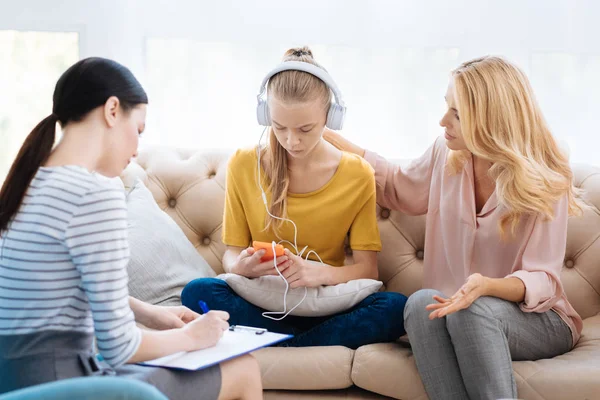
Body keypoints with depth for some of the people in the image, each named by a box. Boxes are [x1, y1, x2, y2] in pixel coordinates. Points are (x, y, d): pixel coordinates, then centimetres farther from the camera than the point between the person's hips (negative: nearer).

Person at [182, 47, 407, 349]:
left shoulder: (357, 175, -1)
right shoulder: (243, 165, 1)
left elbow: (367, 269, -5)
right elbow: (232, 253, 5)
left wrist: (321, 272, -27)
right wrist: (241, 266, -21)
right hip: (260, 305, 1)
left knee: (395, 309, -30)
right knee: (197, 292, -30)